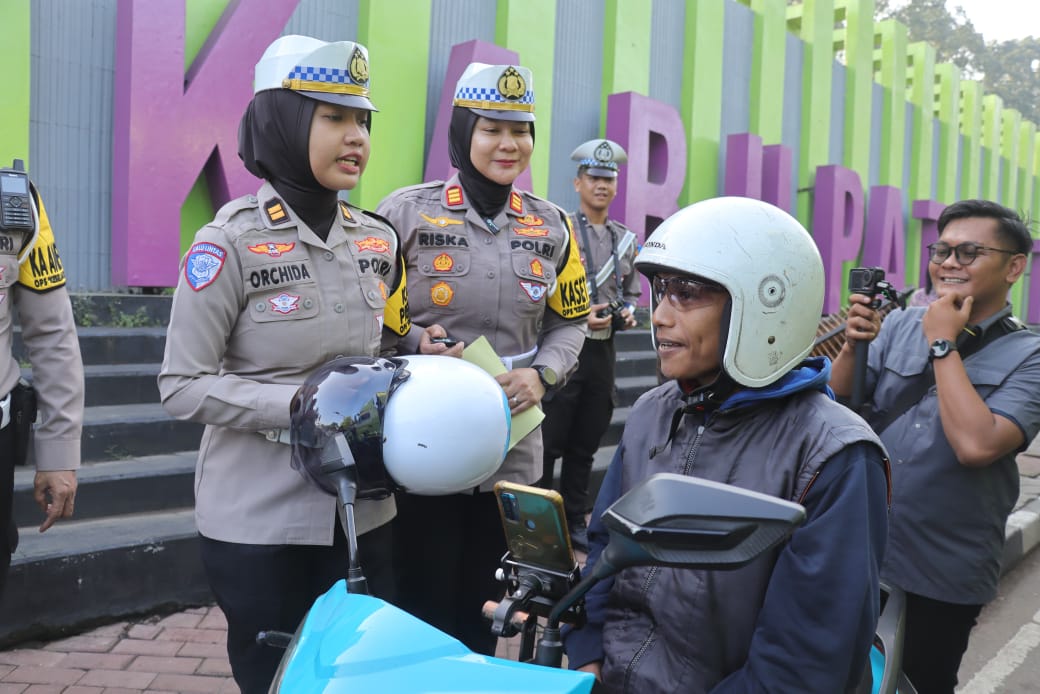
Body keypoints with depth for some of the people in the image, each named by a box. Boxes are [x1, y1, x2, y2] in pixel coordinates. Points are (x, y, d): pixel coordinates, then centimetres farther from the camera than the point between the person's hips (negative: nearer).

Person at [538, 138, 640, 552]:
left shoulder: (626, 240, 13)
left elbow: (630, 291, 22)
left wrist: (628, 313, 1)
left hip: (603, 351, 6)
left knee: (586, 445, 13)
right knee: (548, 443, -1)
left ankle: (574, 520, 23)